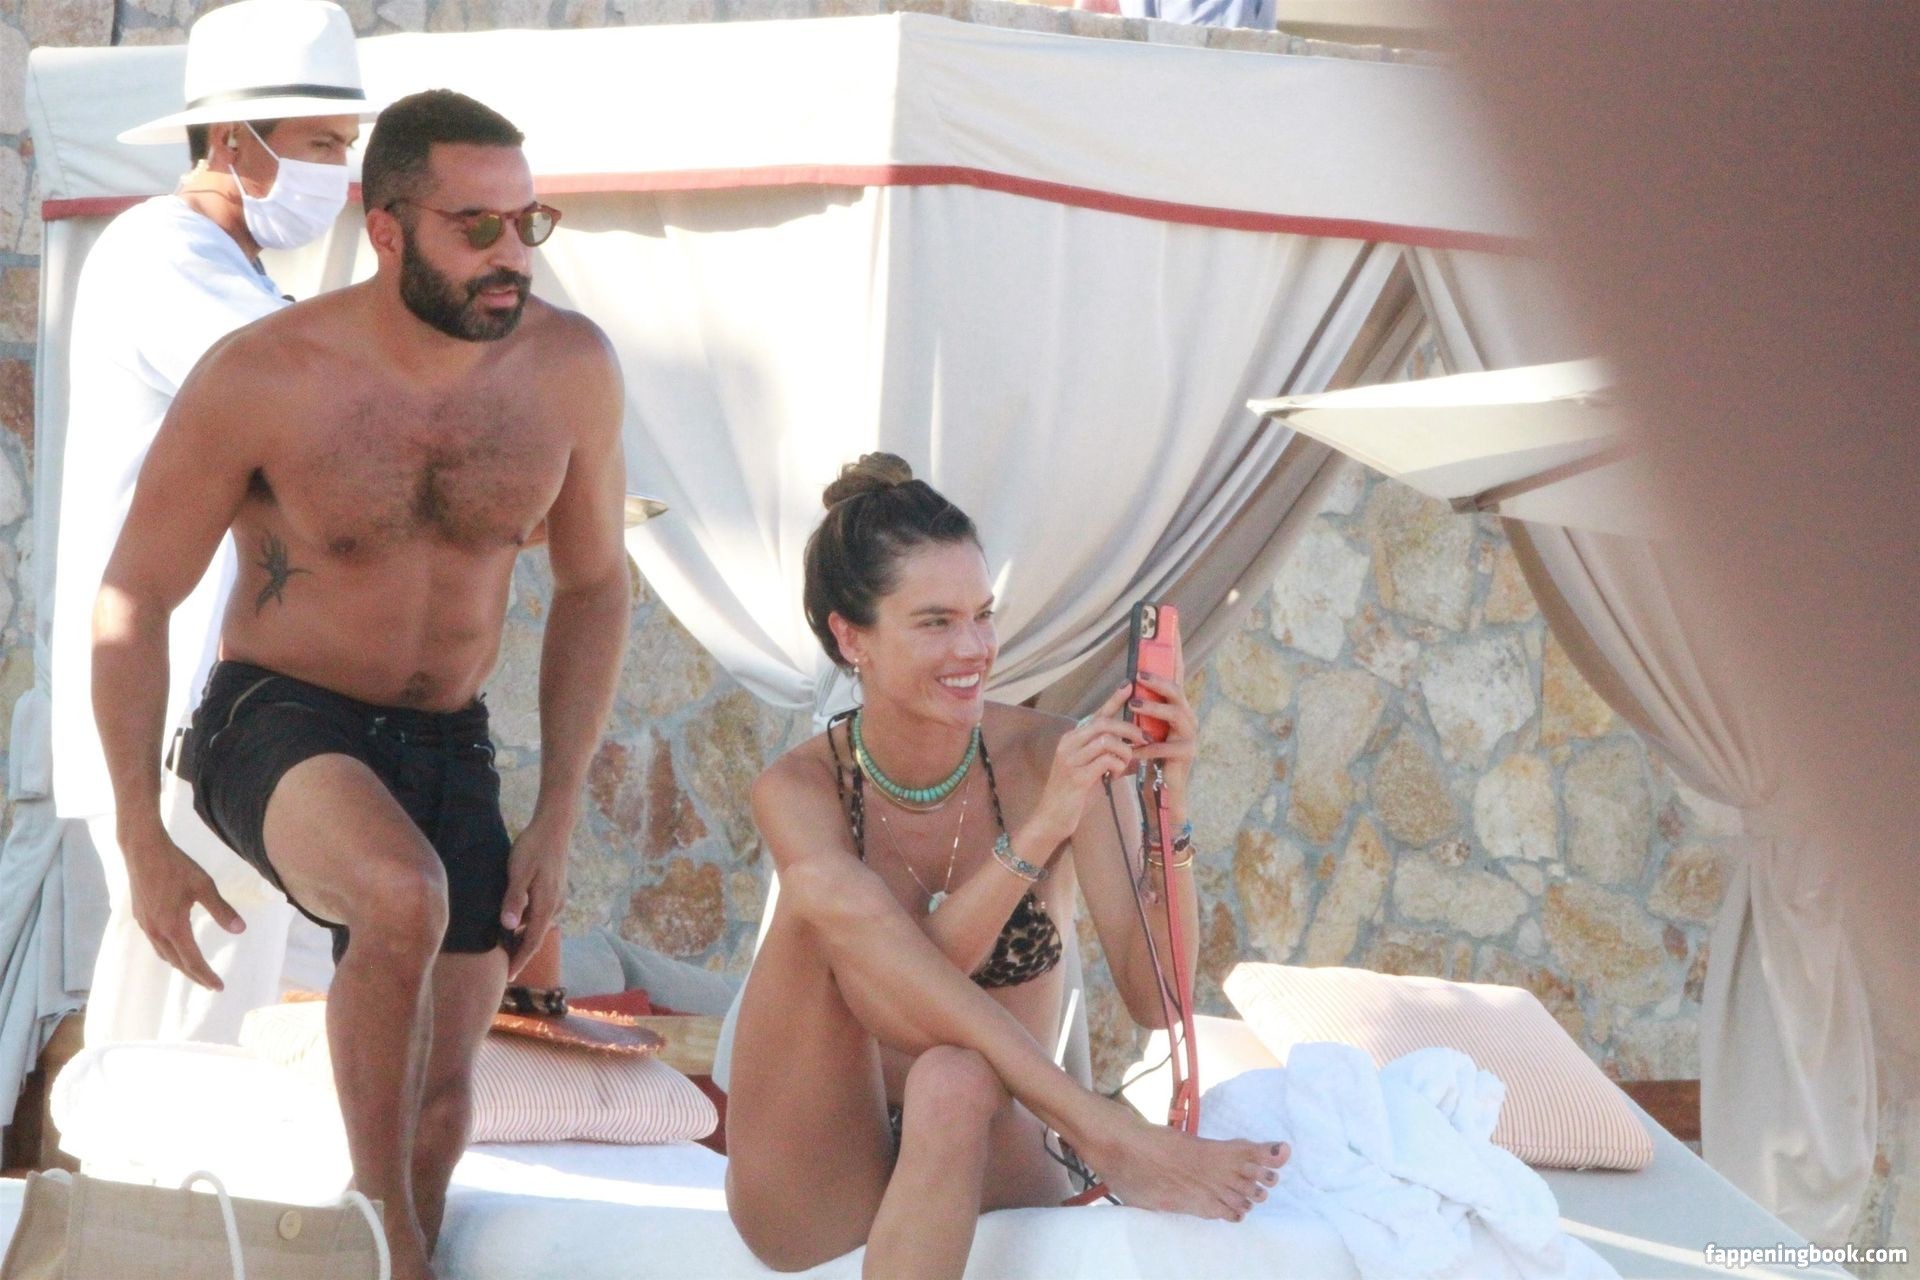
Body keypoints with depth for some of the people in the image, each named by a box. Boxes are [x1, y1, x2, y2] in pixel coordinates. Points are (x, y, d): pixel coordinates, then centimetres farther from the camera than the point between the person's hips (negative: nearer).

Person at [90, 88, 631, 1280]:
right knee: (404, 895, -35)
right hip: (277, 725, -5)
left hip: (446, 747, 5)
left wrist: (555, 825, 3)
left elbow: (594, 586, 6)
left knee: (440, 1096, 5)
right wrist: (142, 838, -10)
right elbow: (132, 602, -9)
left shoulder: (570, 368, -9)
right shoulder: (263, 379, -19)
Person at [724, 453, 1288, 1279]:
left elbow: (1154, 999, -14)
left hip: (986, 1162, -1)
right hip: (815, 1202, 1)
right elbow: (889, 989, -23)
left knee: (955, 1082, -38)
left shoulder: (1053, 760, -7)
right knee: (823, 894, -25)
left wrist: (1166, 816, -27)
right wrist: (1040, 832, -34)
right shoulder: (800, 792, -6)